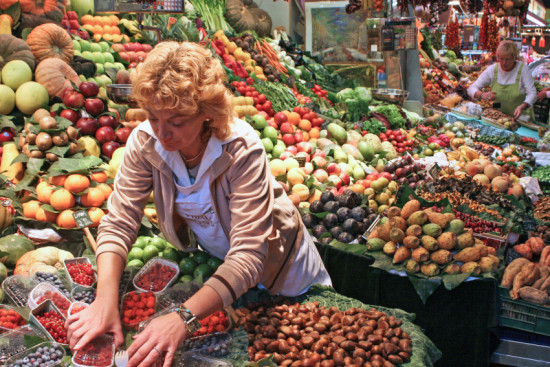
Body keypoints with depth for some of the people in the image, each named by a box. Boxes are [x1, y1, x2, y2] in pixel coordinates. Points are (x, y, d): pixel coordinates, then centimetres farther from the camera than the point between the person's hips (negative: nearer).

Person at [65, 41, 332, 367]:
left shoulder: (242, 150, -37)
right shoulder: (145, 142, -23)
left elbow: (248, 255, -41)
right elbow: (118, 223, -22)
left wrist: (184, 317, -54)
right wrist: (106, 300, -39)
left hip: (278, 268, -3)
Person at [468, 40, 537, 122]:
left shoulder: (523, 68, -6)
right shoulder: (492, 69, -1)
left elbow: (532, 93, -9)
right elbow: (471, 89, -1)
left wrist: (522, 106, -31)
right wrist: (483, 95, -24)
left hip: (521, 118, -2)